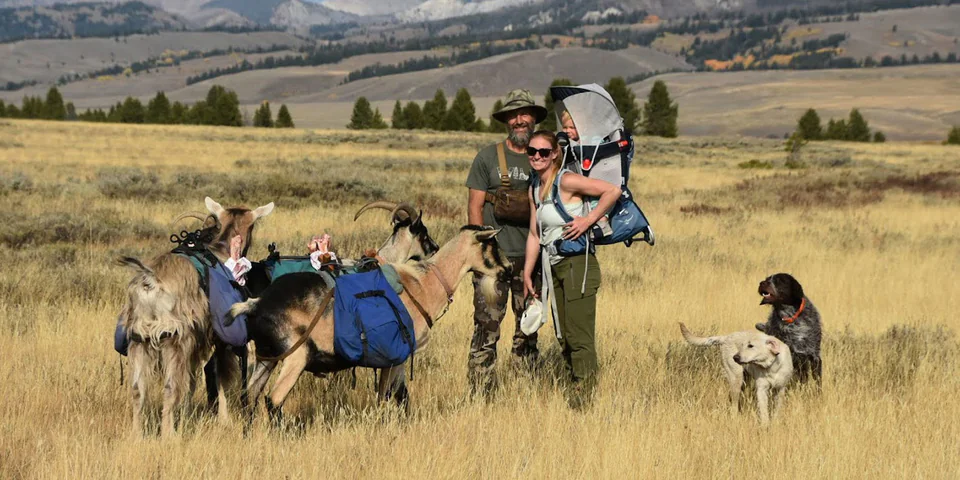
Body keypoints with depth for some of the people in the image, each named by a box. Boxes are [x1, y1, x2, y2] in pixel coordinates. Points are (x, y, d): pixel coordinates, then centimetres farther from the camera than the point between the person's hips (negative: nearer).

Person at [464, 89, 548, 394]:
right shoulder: (488, 157, 3)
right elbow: (475, 205, 1)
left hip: (532, 257, 3)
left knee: (529, 330, 9)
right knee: (486, 328, -7)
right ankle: (480, 394, -4)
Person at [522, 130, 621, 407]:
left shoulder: (566, 181, -12)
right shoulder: (535, 189, 13)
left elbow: (613, 190, -18)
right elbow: (534, 234, 17)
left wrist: (588, 220, -17)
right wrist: (527, 273, 15)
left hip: (578, 263, -9)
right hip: (553, 267, 9)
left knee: (580, 337, -10)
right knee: (564, 337, 9)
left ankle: (583, 397, -9)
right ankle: (575, 383, 15)